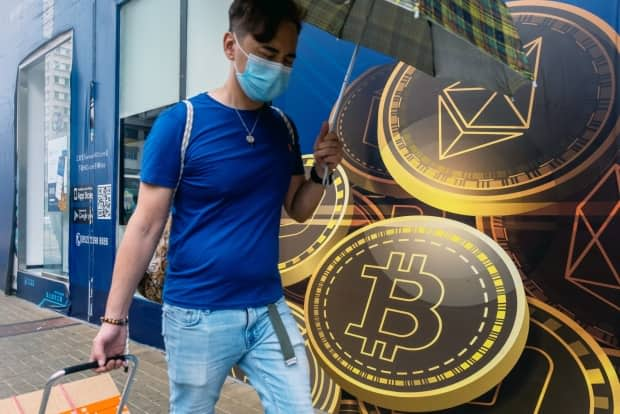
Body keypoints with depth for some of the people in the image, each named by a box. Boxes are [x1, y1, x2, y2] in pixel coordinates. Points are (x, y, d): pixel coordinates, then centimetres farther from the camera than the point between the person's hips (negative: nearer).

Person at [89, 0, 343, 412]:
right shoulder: (180, 123, -11)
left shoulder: (283, 128, 3)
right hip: (198, 315, -4)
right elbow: (145, 226, -9)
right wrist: (114, 318, -7)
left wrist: (322, 170, -8)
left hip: (270, 310, 4)